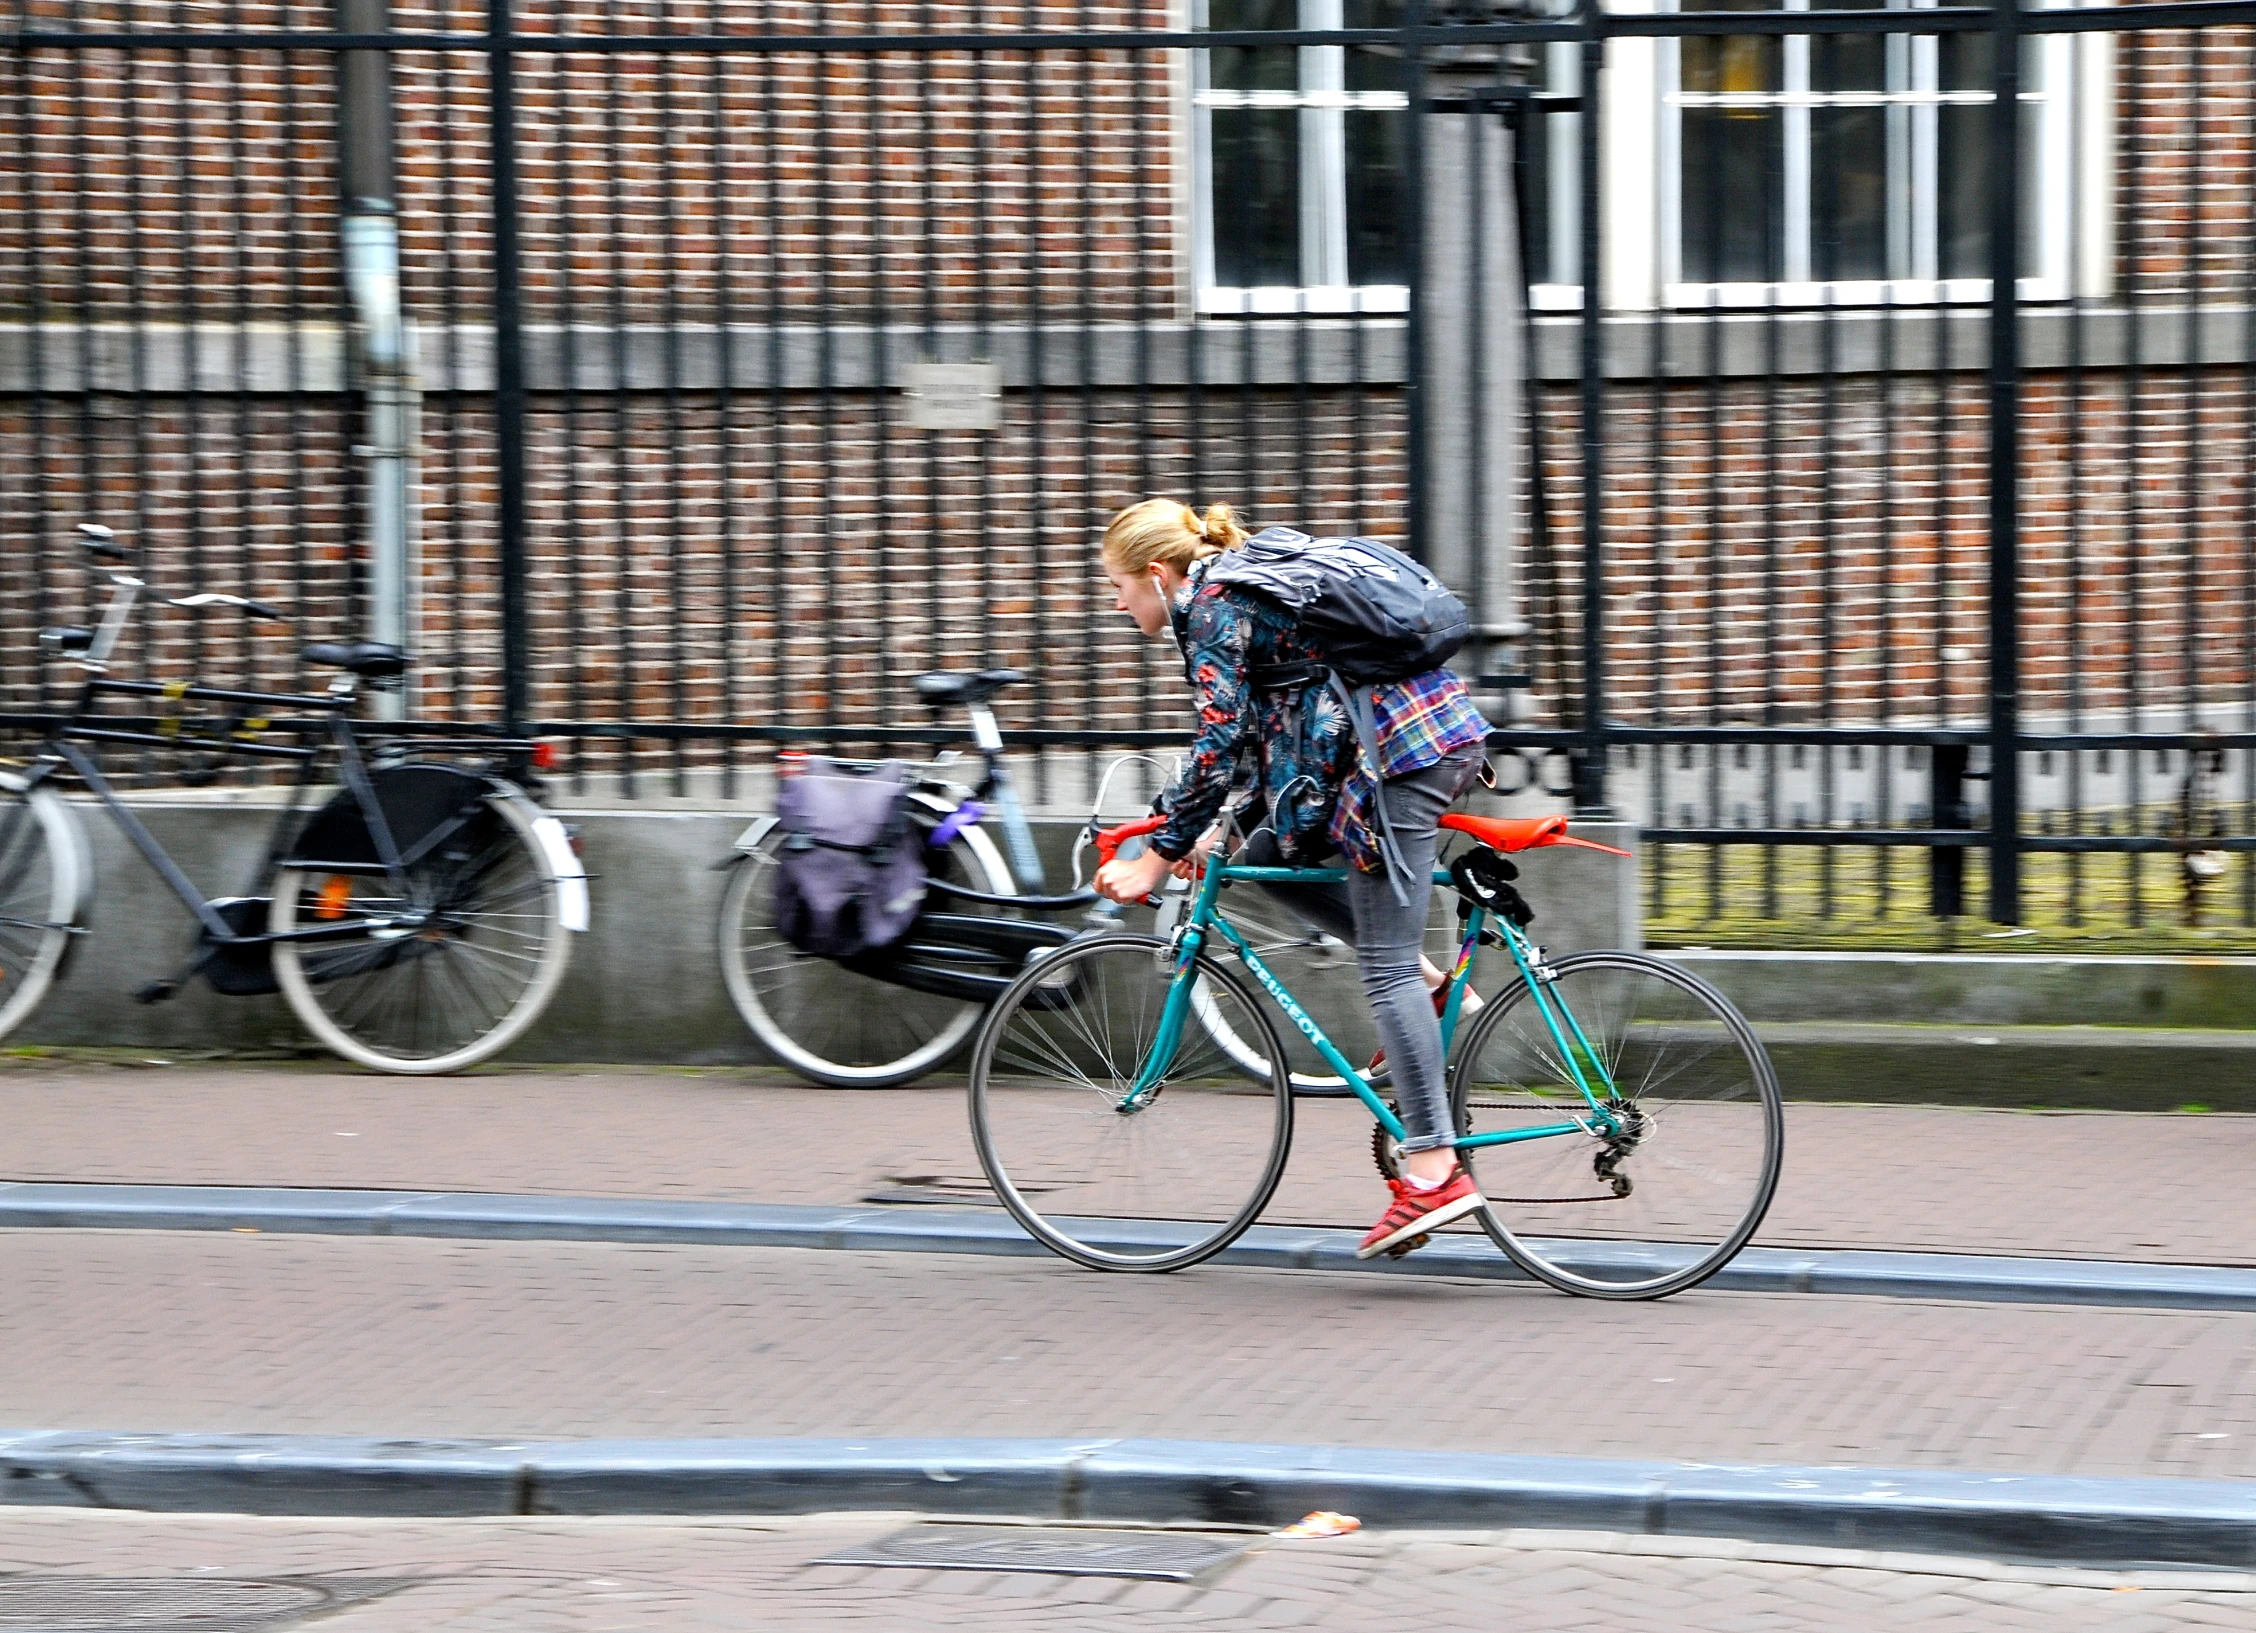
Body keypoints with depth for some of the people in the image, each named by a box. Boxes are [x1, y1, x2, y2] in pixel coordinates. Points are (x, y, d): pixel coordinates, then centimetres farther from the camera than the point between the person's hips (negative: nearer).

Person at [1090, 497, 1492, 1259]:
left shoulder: (1212, 611, -7)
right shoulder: (1243, 587, 22)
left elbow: (1218, 751, -12)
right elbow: (1260, 732, 26)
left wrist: (1157, 859, -6)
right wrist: (1230, 826, 23)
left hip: (1402, 755, -10)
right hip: (1448, 731, 10)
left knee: (1384, 970, -8)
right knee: (1271, 853, 19)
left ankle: (1434, 1170, -12)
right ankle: (1428, 982, 13)